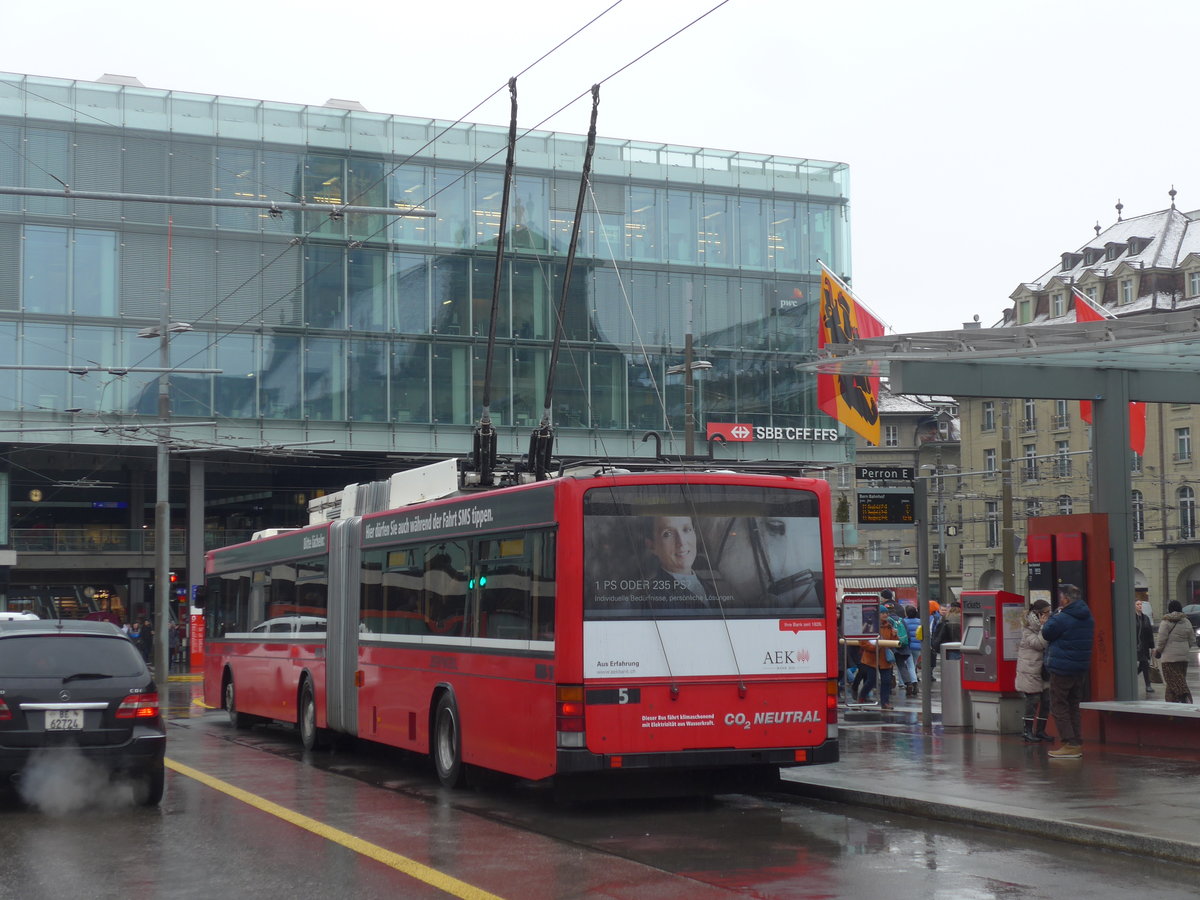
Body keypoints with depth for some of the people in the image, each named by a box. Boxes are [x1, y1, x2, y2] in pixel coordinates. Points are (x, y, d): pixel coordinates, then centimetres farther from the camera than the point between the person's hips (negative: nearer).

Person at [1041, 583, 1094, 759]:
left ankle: (1070, 744, -8)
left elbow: (1047, 633, -6)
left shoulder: (1062, 618, -18)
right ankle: (1077, 743, 16)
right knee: (1073, 706, 16)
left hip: (1062, 669, -8)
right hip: (1082, 667, 8)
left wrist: (1055, 615, 2)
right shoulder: (1088, 618, 9)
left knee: (1059, 706, -2)